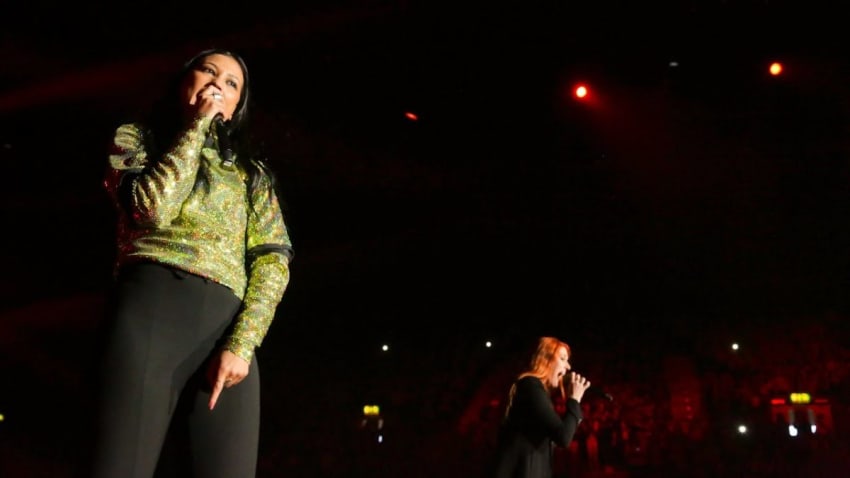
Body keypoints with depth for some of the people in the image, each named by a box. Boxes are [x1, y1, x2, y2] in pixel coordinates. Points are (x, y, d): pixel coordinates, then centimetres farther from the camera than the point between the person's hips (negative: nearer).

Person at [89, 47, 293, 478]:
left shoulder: (251, 172, 24)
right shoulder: (135, 139, 20)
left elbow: (274, 259, 9)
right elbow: (152, 207, -3)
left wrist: (242, 343, -7)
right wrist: (195, 125, 7)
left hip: (228, 326, 2)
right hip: (151, 307, -2)